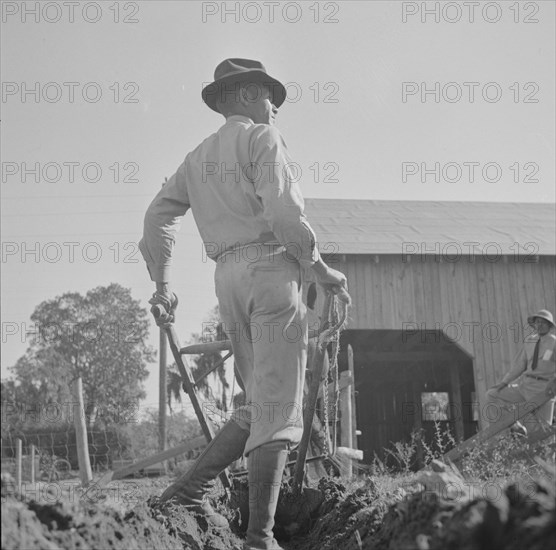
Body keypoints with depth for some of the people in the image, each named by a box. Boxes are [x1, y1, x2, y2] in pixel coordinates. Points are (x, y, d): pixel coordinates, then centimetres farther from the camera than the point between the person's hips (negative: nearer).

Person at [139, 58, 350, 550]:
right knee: (277, 407, -8)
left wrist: (161, 282, 20)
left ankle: (189, 490, 7)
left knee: (261, 403, 14)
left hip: (228, 277, 7)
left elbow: (159, 216, 18)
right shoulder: (262, 138, 2)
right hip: (270, 267, -7)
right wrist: (322, 270, -4)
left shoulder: (199, 157, 23)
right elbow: (283, 214, -12)